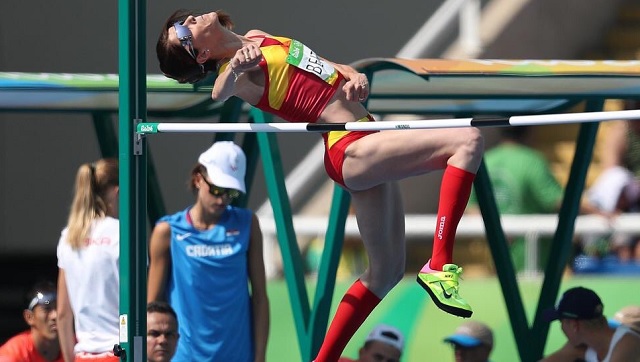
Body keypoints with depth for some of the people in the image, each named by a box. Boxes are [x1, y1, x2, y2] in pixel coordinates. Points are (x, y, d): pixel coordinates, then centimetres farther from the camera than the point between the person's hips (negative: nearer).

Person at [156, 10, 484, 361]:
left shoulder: (256, 39, 17)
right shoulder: (239, 71, -9)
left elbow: (322, 66, 21)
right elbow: (219, 94, -32)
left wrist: (353, 75, -1)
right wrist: (234, 68, -55)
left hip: (365, 135, 9)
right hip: (351, 149, -9)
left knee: (386, 271, 16)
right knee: (469, 141, -23)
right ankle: (438, 267, -29)